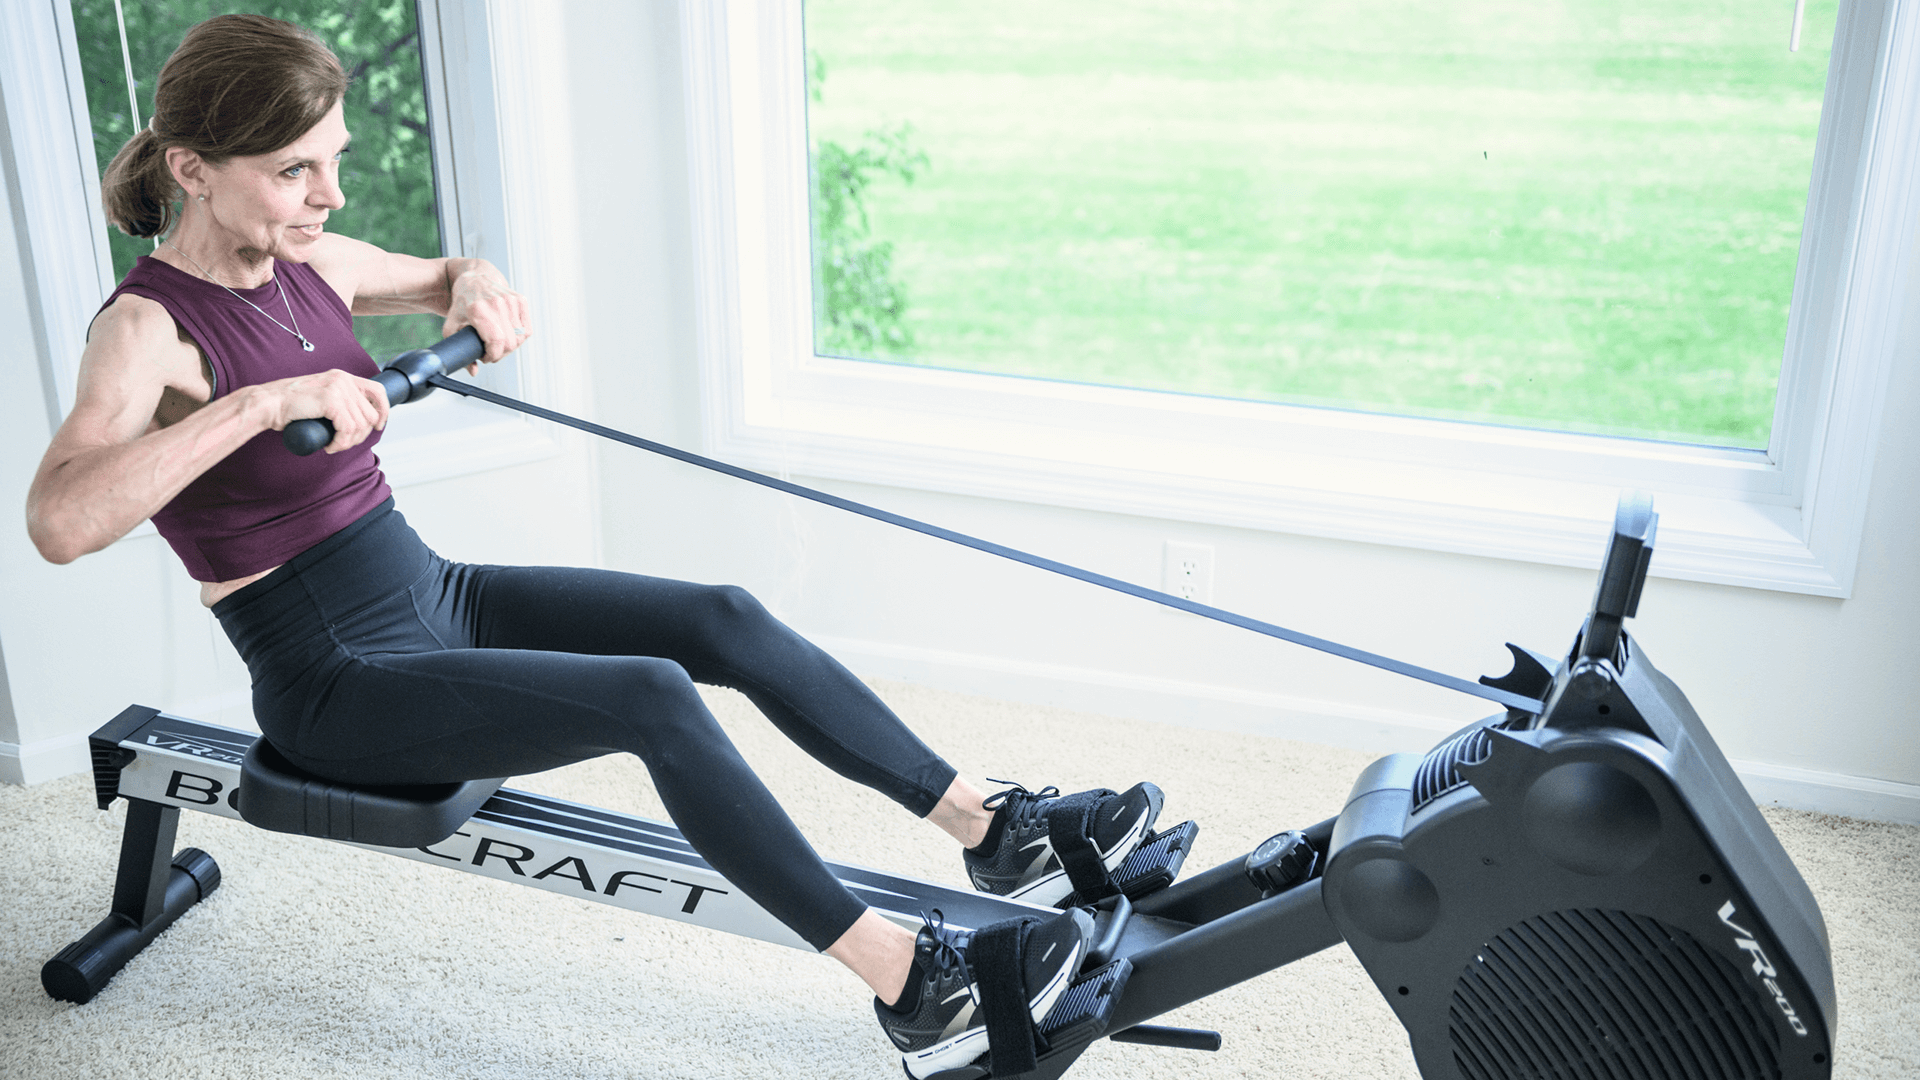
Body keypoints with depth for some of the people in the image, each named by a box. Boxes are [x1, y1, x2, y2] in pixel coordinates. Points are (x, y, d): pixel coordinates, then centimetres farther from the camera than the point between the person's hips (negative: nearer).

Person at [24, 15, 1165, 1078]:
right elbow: (59, 521, -37)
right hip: (336, 681, -8)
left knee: (726, 620, -8)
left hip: (434, 594, 8)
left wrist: (478, 285, -1)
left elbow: (444, 277, 22)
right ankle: (909, 986, -22)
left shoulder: (305, 263, 3)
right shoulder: (151, 326, -19)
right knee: (652, 697, -26)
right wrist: (264, 403, -41)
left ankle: (994, 830, -4)